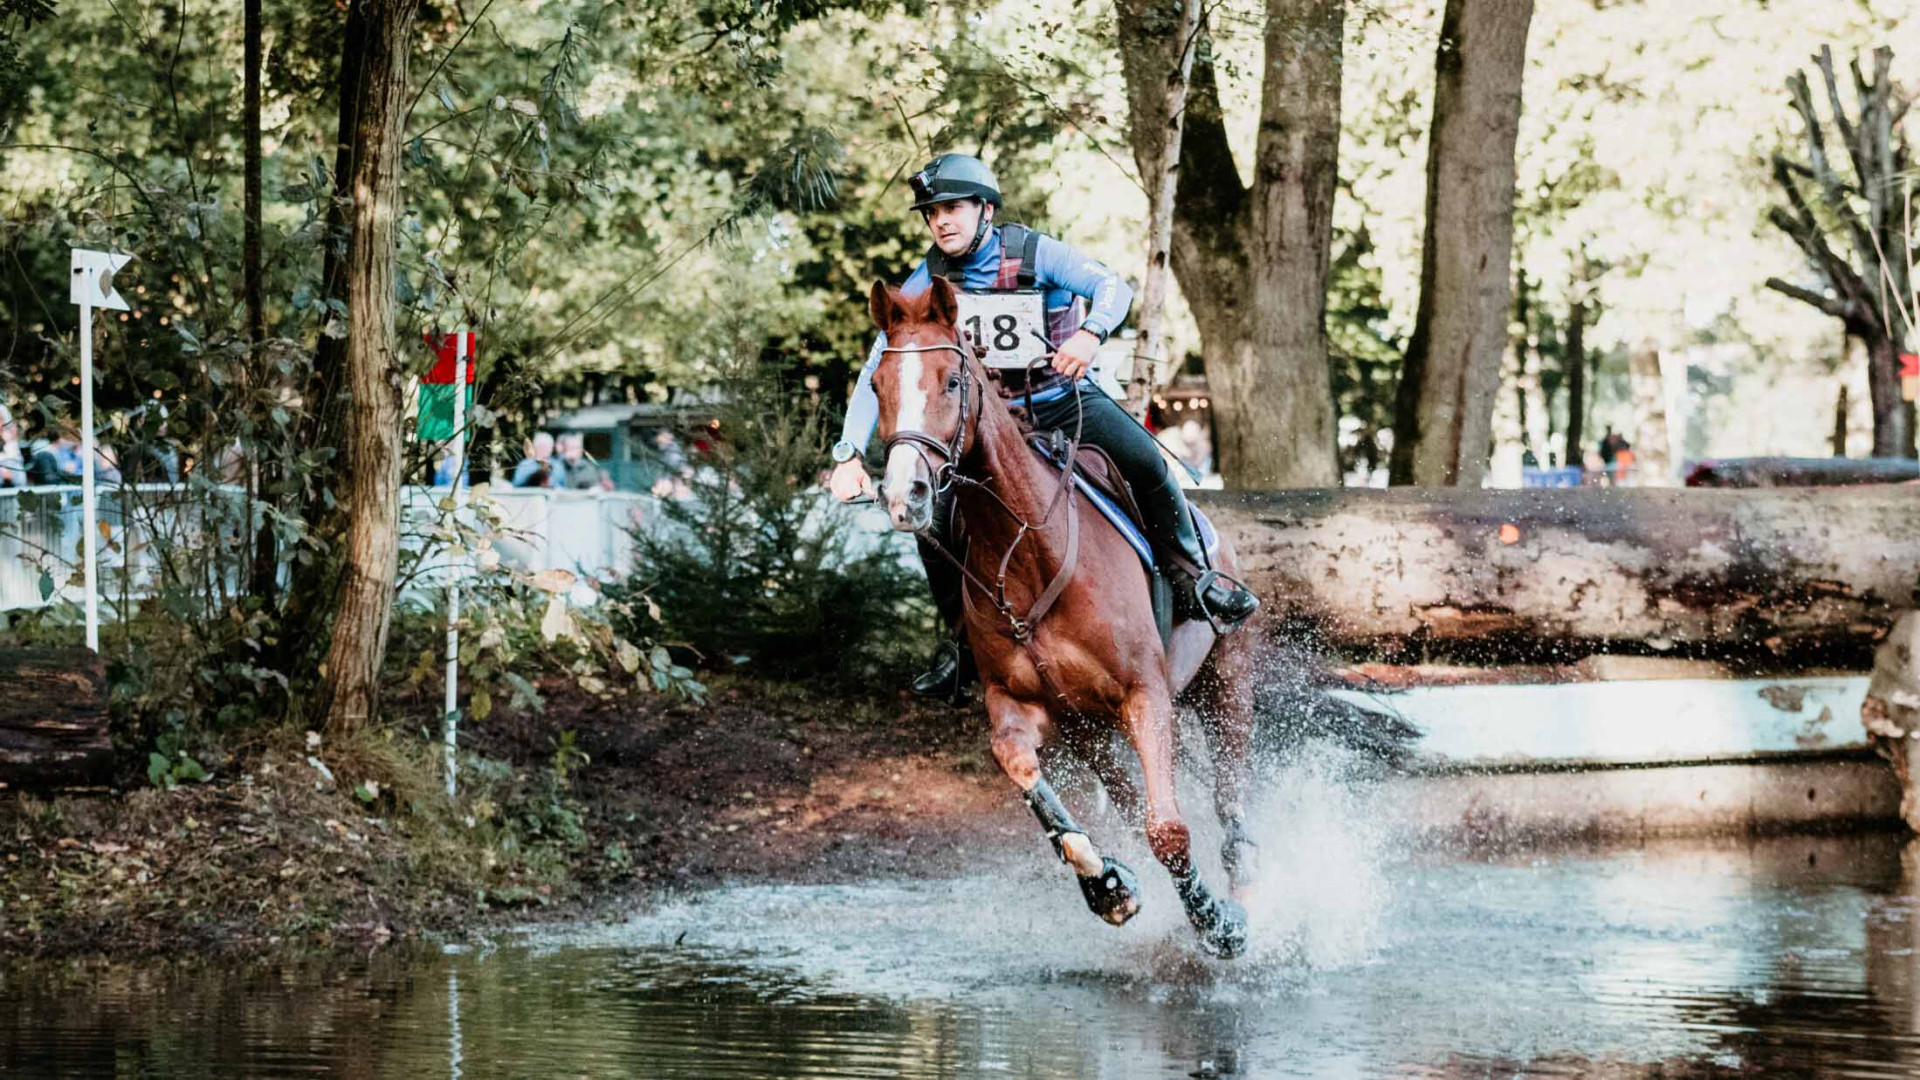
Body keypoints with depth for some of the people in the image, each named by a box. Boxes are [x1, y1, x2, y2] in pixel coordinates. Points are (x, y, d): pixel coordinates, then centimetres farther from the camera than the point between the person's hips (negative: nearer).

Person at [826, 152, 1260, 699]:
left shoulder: (1032, 252, -11)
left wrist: (1091, 332, -44)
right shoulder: (926, 285, -7)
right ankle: (962, 637, 6)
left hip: (1066, 396, -2)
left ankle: (1192, 576, -6)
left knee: (1145, 462, -26)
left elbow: (1114, 286, -20)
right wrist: (850, 455, -20)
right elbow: (876, 373, -9)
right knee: (934, 518, -16)